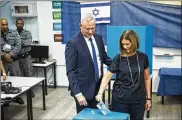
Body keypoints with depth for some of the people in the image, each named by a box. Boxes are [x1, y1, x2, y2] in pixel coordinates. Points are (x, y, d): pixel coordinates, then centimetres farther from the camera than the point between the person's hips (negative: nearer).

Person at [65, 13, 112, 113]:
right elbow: (70, 71, -16)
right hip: (84, 89, -5)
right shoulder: (73, 43, -14)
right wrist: (77, 93, -23)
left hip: (98, 86, 6)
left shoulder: (98, 38, 5)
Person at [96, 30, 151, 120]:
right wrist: (100, 93, -22)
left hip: (138, 99, 2)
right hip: (120, 99, -1)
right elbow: (107, 76, -9)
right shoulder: (118, 58, -7)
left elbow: (147, 78, 6)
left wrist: (148, 98, 6)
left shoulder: (143, 57, -1)